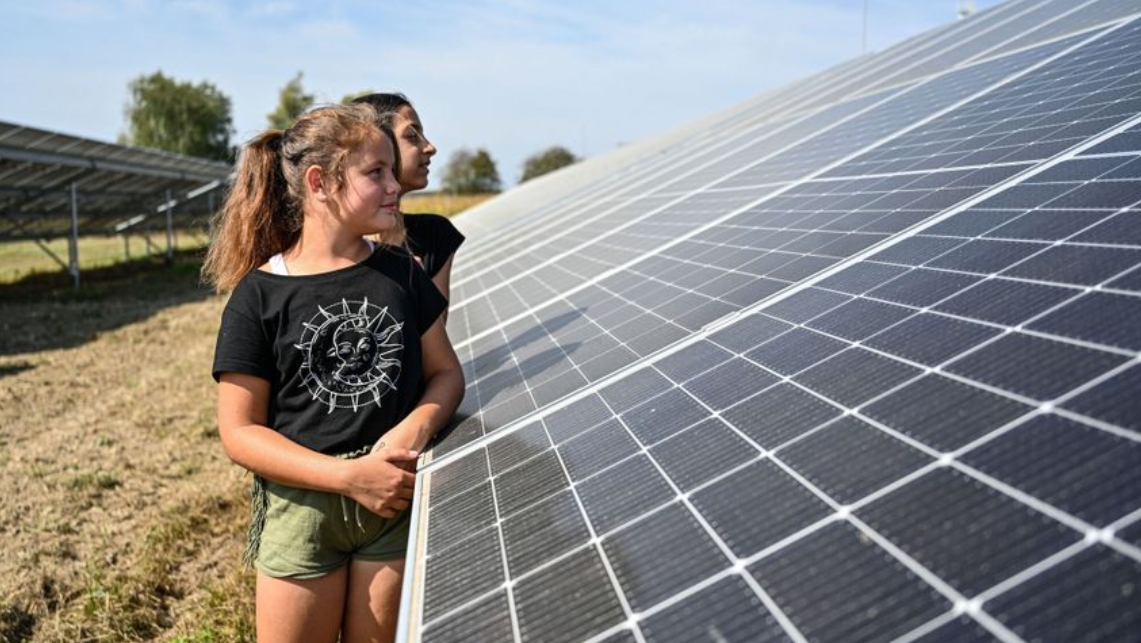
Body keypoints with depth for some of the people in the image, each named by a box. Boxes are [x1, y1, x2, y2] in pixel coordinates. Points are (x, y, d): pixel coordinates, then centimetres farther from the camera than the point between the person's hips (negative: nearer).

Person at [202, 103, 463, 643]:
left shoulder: (400, 274, 2)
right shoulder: (259, 296, -9)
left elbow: (445, 371, 7)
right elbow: (239, 432, -9)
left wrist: (416, 428, -15)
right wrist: (349, 475, -19)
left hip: (396, 500, 3)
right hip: (301, 507, -2)